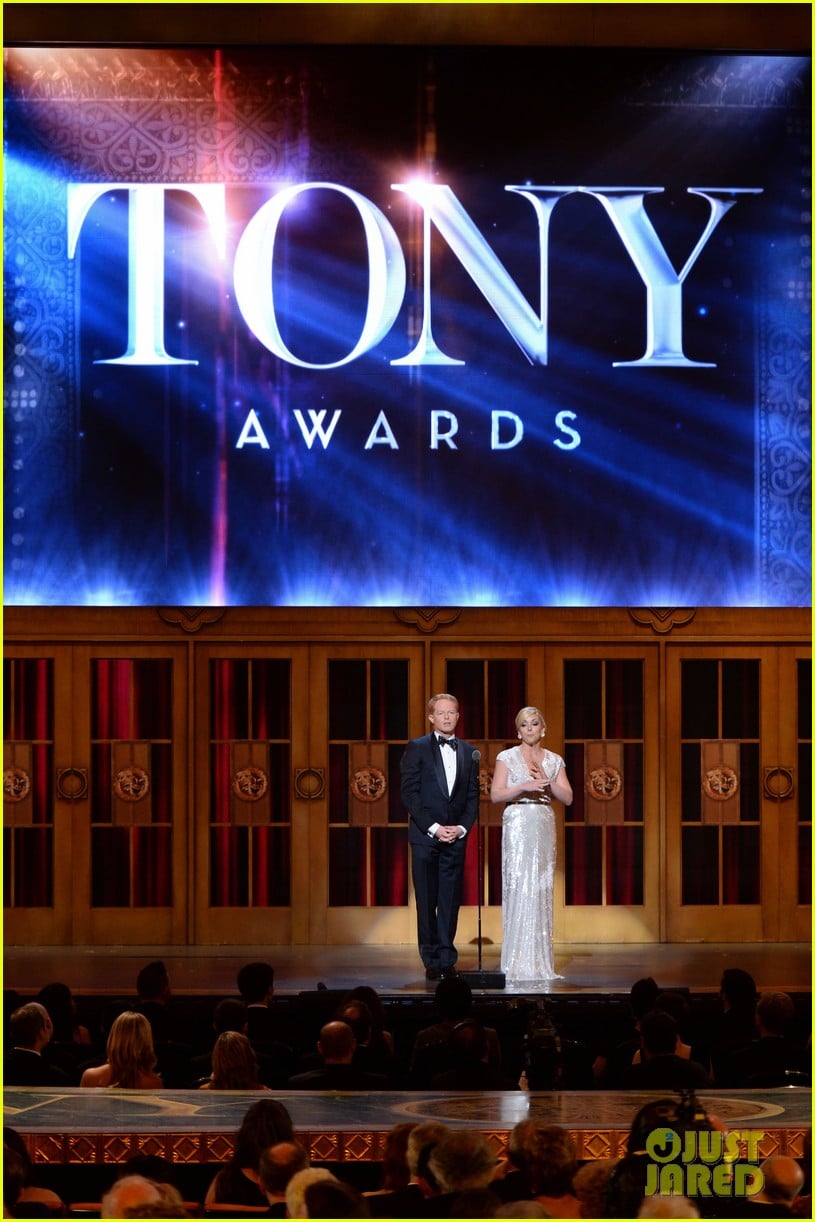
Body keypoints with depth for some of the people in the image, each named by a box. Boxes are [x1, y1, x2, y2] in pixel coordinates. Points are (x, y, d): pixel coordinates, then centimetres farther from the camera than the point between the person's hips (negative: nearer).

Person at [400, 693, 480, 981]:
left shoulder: (468, 752, 12)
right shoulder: (417, 748, 0)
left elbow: (472, 795, 11)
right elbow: (409, 793, -5)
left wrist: (463, 827, -5)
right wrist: (433, 827, -12)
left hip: (456, 837, 3)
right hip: (425, 836, -3)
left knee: (450, 900, 3)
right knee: (427, 901, 0)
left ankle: (447, 960, 7)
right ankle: (432, 961, 4)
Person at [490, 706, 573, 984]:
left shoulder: (554, 761, 12)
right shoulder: (507, 757, 4)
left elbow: (568, 798, 5)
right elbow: (496, 794, -5)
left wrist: (546, 780, -9)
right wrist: (524, 786, -18)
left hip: (544, 826, 3)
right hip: (517, 824, -3)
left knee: (541, 890, 2)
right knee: (519, 889, -9)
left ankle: (540, 962, 6)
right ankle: (519, 964, -9)